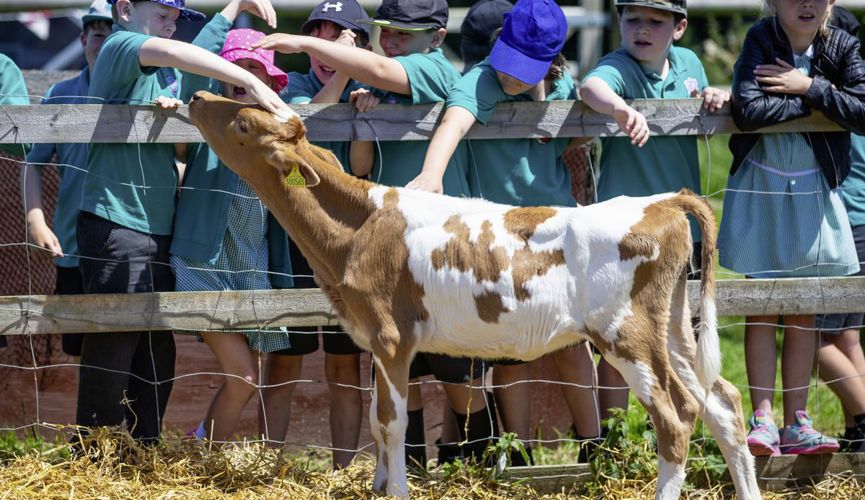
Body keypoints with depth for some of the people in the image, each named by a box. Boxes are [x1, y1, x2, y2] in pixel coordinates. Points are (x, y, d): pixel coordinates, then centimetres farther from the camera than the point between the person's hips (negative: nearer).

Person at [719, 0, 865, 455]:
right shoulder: (760, 41, -12)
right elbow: (748, 110, -26)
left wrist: (809, 87, -22)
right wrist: (817, 102, -21)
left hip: (812, 191, 2)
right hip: (760, 187, -2)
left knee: (803, 313, 5)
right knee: (762, 308, -3)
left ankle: (795, 424, 9)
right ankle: (762, 420, -2)